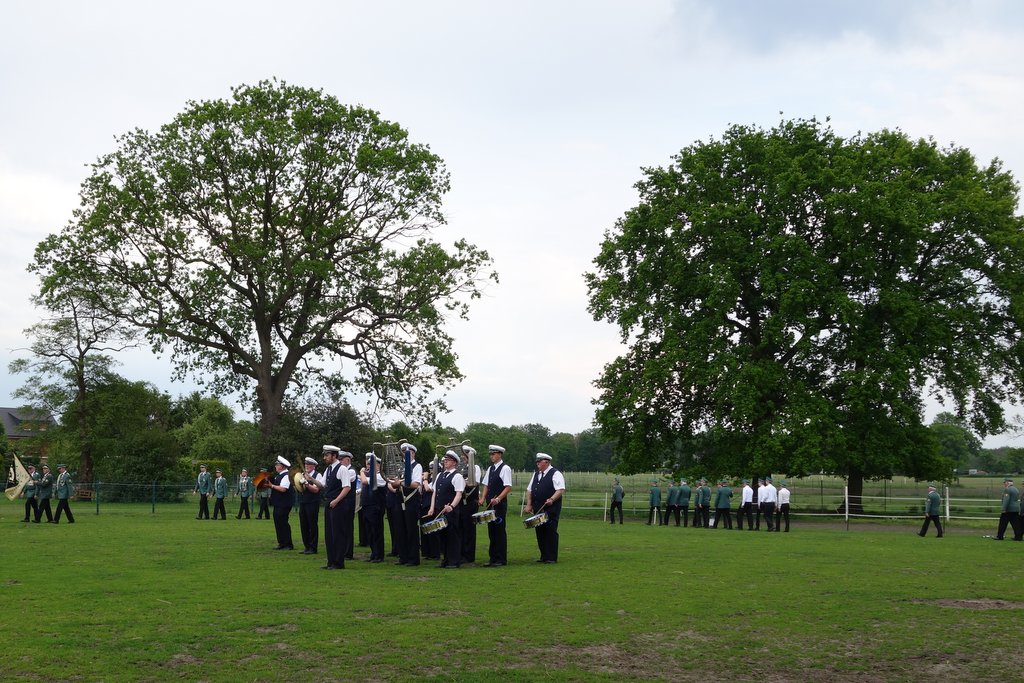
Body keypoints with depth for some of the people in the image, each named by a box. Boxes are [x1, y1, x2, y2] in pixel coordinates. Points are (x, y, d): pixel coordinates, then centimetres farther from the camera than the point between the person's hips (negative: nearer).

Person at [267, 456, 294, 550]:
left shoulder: (286, 476, -15)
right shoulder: (278, 475, 16)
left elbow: (283, 489, -25)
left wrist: (272, 486, -18)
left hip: (284, 505, -10)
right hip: (278, 504, 10)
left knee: (283, 524, -7)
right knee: (278, 523, 12)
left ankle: (288, 544, -2)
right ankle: (281, 543, 18)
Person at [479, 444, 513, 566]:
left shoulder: (505, 468, -9)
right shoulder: (490, 468, 14)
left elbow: (508, 487, -15)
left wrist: (497, 499, -23)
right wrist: (483, 499, 4)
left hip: (500, 505, -7)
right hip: (490, 504, 7)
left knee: (500, 532, -3)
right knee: (491, 531, 10)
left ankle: (501, 559, 2)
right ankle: (492, 558, 16)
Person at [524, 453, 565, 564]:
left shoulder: (555, 474, -5)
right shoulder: (536, 474, 17)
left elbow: (561, 490, -15)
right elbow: (529, 490, 19)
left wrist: (551, 499, -28)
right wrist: (529, 504, 8)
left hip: (551, 509, -7)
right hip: (538, 509, 7)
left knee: (551, 532, -6)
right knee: (539, 532, 7)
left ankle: (552, 558, -2)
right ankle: (544, 556, 15)